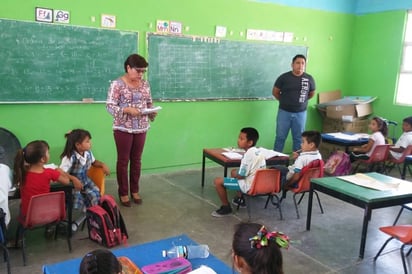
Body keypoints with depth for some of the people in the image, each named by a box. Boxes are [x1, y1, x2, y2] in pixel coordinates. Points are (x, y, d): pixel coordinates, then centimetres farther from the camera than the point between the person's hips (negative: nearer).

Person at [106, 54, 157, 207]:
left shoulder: (145, 84, 6)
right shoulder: (117, 84, -11)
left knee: (136, 160, 13)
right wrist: (127, 110, -25)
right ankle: (123, 193, 19)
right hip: (123, 128, -5)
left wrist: (152, 112, -8)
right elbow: (110, 106, -13)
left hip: (141, 128, 5)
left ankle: (135, 191, 27)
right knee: (123, 160, 6)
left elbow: (149, 103, 13)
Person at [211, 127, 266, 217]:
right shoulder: (258, 151, 4)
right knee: (233, 171, 30)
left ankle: (226, 207, 7)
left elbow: (241, 176, -20)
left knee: (218, 181, -8)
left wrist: (235, 174, -1)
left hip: (249, 186, -10)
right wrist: (236, 173, 16)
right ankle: (240, 198, 32)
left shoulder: (248, 154, -24)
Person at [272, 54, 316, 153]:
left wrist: (300, 100, 13)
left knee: (298, 138, 10)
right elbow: (275, 92, 5)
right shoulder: (284, 77, -7)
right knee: (280, 137, 6)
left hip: (300, 113, 1)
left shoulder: (309, 79, -2)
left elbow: (312, 94, 14)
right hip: (284, 112, -1)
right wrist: (284, 101, 9)